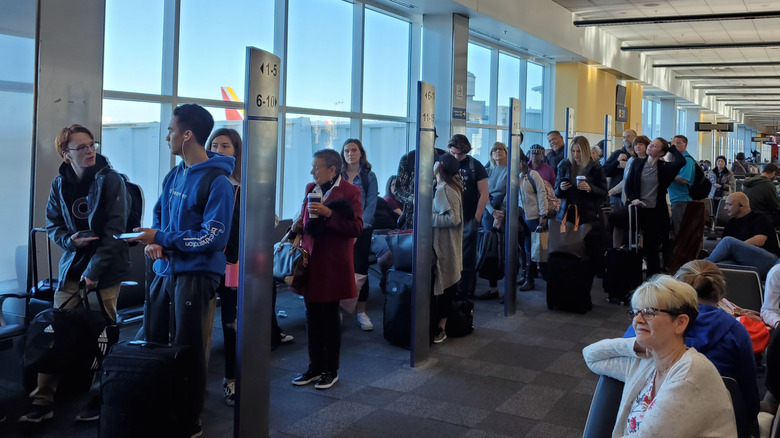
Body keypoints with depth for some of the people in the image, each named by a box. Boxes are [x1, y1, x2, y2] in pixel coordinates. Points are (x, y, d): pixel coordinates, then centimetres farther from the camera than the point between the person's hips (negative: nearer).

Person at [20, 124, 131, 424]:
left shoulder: (110, 180, -8)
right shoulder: (59, 184, 6)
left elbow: (114, 230, -13)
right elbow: (52, 226, 11)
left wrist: (94, 270, -17)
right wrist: (70, 240, -11)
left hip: (105, 268, -4)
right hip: (71, 266, 4)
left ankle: (99, 397, 18)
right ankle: (43, 400, 11)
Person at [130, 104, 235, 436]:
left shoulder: (216, 181, -14)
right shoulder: (173, 176, 11)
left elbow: (214, 237, -18)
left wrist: (161, 238, -17)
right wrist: (153, 243, -3)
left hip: (196, 274, -8)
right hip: (165, 270, 8)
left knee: (187, 352, 3)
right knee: (153, 344, 15)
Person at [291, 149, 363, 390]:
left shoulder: (350, 192, -8)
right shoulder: (310, 189, 12)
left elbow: (356, 228, -16)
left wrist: (328, 214, -23)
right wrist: (299, 225, 4)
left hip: (333, 264, -6)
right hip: (310, 262, 6)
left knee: (330, 317, 3)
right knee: (312, 316, 10)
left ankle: (331, 370, 17)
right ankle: (315, 366, 22)